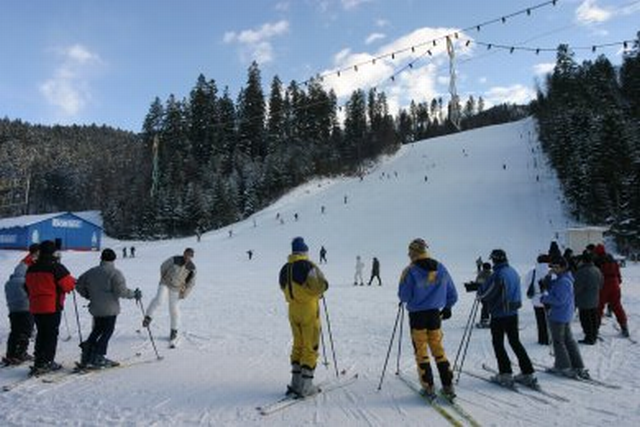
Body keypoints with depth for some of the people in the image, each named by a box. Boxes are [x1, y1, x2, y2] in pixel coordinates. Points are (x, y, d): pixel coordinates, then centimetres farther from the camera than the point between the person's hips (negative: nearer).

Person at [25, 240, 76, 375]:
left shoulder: (31, 268, 9)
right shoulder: (56, 267, -14)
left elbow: (27, 287, 16)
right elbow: (67, 285, -15)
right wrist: (73, 281, 5)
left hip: (35, 307, 7)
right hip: (52, 307, -7)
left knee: (41, 334, 16)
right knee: (51, 335, 2)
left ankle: (39, 361, 19)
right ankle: (46, 362, 3)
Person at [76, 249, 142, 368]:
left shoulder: (91, 272, 7)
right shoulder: (115, 273, -13)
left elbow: (79, 285, 13)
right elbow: (121, 290, -20)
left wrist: (90, 296, 24)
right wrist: (134, 294, -6)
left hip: (95, 308, 6)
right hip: (109, 309, -6)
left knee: (97, 330, 22)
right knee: (107, 332, 4)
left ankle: (87, 356, 20)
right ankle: (98, 358, 4)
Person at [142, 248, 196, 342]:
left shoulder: (192, 268, -13)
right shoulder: (174, 259, -18)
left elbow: (191, 283, -1)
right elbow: (163, 266, 1)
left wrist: (184, 294, -1)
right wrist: (163, 277, 12)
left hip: (176, 289, 1)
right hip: (165, 283, -1)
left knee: (174, 308, 5)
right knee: (159, 299, -27)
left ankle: (174, 330, 21)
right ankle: (148, 317, -11)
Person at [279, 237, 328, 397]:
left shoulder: (284, 269, 6)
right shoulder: (307, 266, -15)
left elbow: (284, 289, 13)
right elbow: (322, 285, -20)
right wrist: (318, 292, 0)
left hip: (293, 310, 6)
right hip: (309, 310, -6)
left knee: (298, 345, 17)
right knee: (310, 347, 3)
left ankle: (296, 382, 20)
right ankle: (305, 386, 5)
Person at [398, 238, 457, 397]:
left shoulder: (410, 272, -15)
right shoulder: (441, 269, 1)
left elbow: (404, 297, -12)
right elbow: (453, 295, 8)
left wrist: (403, 281, 6)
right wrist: (447, 308, 26)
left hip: (417, 316, -4)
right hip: (435, 314, 4)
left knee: (421, 351, 9)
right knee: (438, 349, 16)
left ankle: (428, 386, 12)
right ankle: (448, 385, 17)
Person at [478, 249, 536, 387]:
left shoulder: (498, 274, -20)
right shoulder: (513, 272, 5)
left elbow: (484, 293, -16)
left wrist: (479, 292, 7)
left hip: (499, 314, -7)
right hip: (513, 312, 7)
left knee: (498, 344, 5)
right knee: (515, 342, 16)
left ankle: (505, 374, 6)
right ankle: (527, 373, 17)